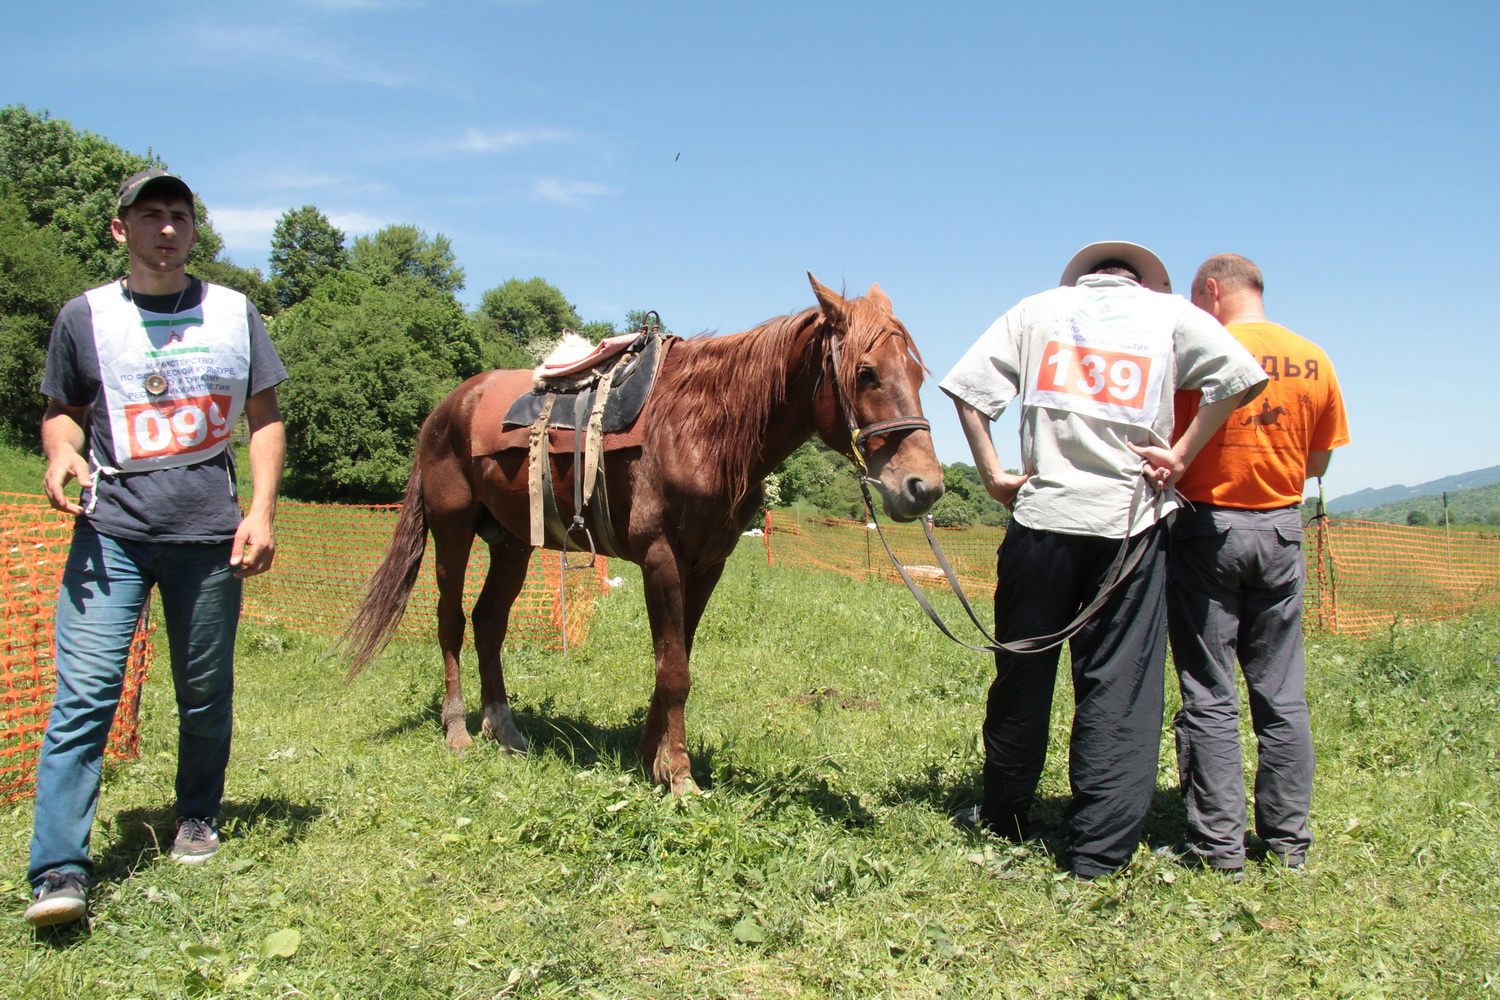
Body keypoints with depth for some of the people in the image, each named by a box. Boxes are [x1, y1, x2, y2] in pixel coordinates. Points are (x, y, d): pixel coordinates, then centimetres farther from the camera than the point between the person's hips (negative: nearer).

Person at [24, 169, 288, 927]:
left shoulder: (234, 313, 9)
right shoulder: (85, 316, 7)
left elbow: (265, 418, 10)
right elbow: (63, 411, 15)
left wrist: (262, 510, -1)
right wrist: (60, 454, -9)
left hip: (210, 534, 1)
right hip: (111, 530, -1)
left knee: (206, 694, 9)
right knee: (83, 694, -9)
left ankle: (197, 819, 31)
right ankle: (59, 871, -6)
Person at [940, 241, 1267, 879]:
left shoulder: (1039, 307, 12)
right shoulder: (1171, 312, 9)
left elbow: (968, 386, 3)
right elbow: (1243, 377, -5)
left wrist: (993, 476, 2)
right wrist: (1182, 454, -3)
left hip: (1042, 512, 1)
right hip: (1131, 519, -1)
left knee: (1023, 673, 12)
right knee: (1119, 685, 4)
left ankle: (1004, 817, 27)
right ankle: (1098, 849, 6)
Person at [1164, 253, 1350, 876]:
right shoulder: (1315, 360, 5)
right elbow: (1318, 463, 11)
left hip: (1209, 527, -4)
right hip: (1282, 531, 5)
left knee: (1209, 694, 1)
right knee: (1281, 693, 11)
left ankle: (1219, 842, 5)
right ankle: (1288, 838, 17)